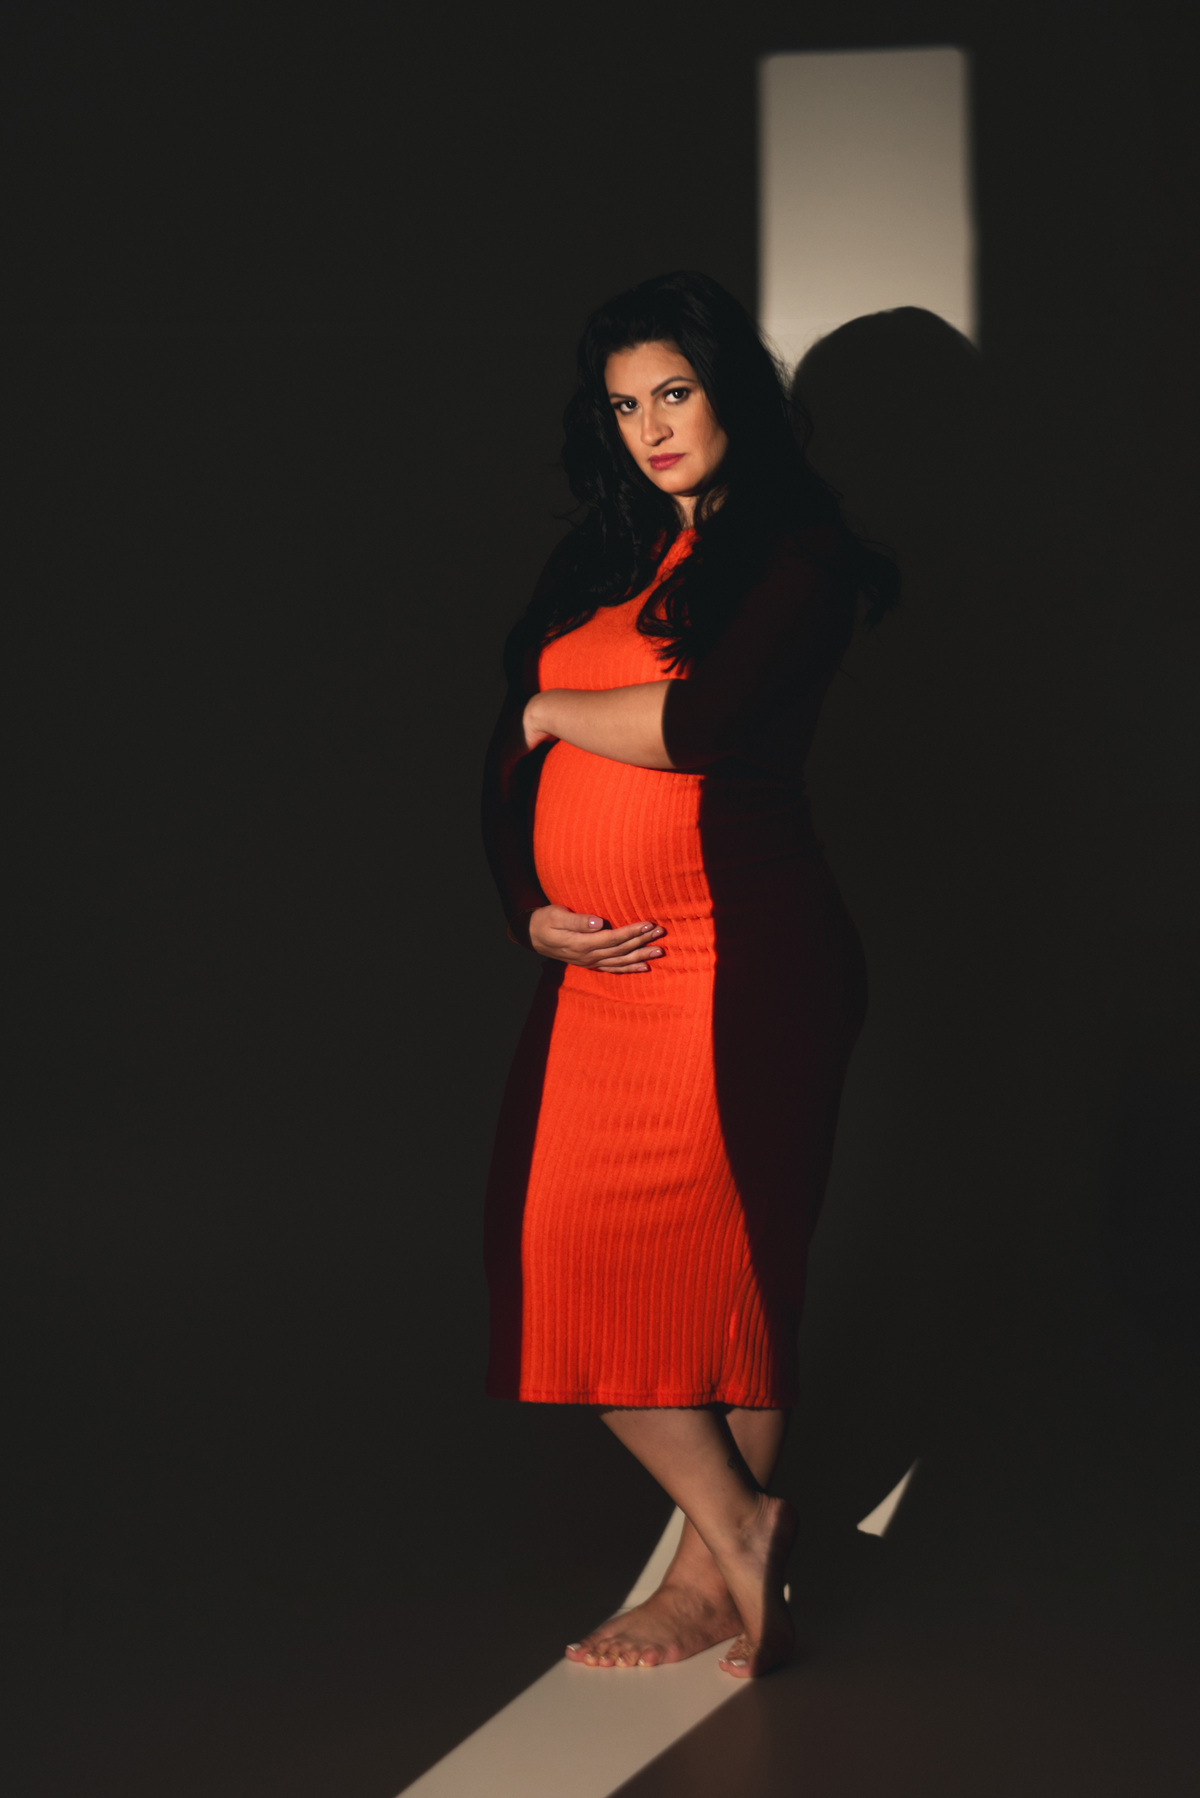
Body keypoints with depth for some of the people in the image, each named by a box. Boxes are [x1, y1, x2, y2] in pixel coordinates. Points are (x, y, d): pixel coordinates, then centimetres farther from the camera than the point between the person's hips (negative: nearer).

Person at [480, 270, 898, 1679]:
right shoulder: (600, 558, 19)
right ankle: (741, 1532, 12)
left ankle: (714, 1574, 8)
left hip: (731, 957, -6)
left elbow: (702, 723, -16)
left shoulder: (794, 549, -2)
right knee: (572, 1257, 1)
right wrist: (528, 904, 3)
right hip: (590, 960, 7)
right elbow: (507, 757, 18)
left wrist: (558, 708, 1)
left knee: (719, 1249, -5)